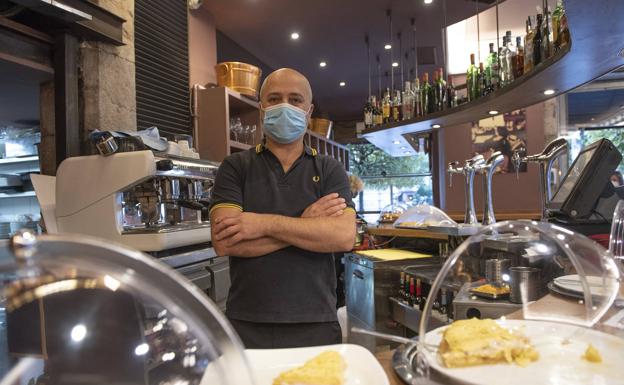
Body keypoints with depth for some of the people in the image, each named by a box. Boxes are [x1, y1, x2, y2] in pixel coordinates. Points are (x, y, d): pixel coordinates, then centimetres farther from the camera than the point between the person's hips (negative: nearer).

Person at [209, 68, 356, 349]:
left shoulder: (330, 170, 3)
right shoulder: (235, 167, 1)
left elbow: (344, 237, -12)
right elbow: (224, 242, -12)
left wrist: (266, 223, -16)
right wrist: (305, 224, -12)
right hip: (247, 325, 0)